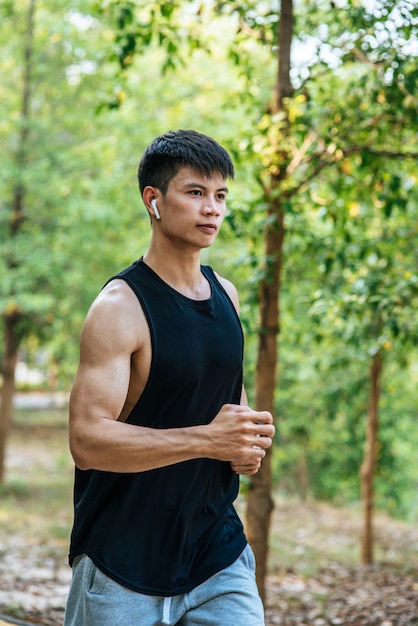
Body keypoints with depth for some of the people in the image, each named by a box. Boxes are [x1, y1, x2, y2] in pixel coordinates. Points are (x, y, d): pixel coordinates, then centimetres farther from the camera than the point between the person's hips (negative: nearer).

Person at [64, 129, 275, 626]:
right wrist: (206, 440, -28)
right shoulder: (120, 308, -14)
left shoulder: (226, 295, 8)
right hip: (124, 561, -5)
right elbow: (87, 440, -22)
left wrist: (247, 441, 2)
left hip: (217, 545, 6)